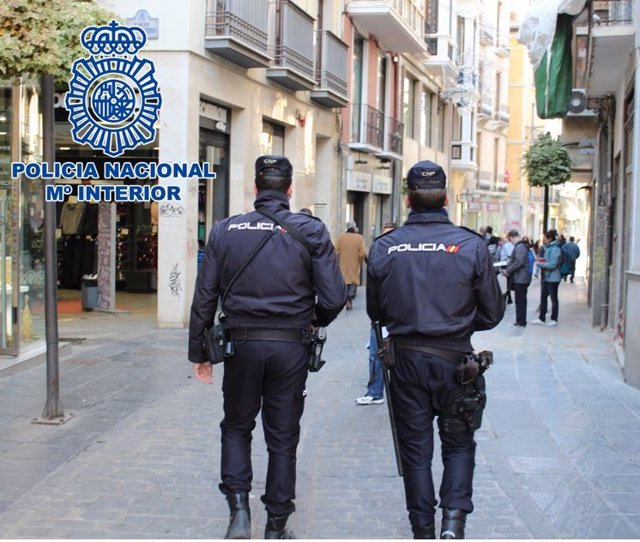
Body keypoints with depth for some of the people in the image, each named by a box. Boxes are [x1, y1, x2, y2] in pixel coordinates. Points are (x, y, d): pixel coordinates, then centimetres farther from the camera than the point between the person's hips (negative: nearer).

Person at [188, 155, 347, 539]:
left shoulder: (226, 231, 0)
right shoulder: (311, 231, -4)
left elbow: (204, 297, 1)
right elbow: (334, 297, -8)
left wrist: (199, 351, 10)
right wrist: (313, 322, 14)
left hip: (242, 345, 1)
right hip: (291, 348, 0)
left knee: (236, 427, 19)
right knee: (282, 438, 11)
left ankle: (239, 510, 4)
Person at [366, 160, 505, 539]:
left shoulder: (385, 248, -5)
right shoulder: (472, 245, -10)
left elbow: (376, 311, 5)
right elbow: (493, 312, -2)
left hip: (406, 360, 1)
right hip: (454, 360, -1)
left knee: (415, 448, 13)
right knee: (459, 443, 16)